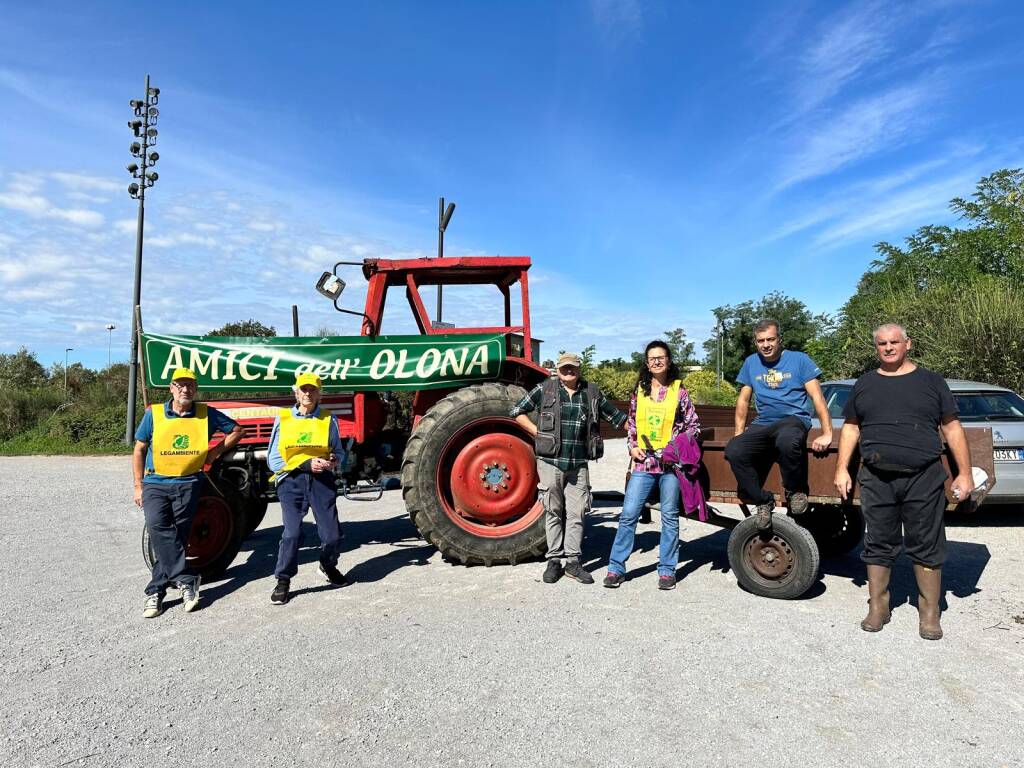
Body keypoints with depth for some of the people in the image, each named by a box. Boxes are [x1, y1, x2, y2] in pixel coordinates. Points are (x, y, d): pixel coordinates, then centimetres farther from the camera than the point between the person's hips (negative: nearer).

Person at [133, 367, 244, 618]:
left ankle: (156, 592, 7)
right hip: (155, 484, 0)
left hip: (188, 484, 0)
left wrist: (216, 451, 3)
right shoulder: (154, 414, 2)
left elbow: (237, 430, 13)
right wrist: (138, 486, 5)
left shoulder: (206, 414, 2)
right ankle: (186, 580, -18)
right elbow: (139, 450, 8)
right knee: (159, 529, -21)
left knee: (176, 536, -2)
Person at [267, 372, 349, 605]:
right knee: (291, 532, -12)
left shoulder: (328, 419, 7)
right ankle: (283, 581, 10)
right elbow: (273, 459, 0)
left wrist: (333, 461, -8)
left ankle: (329, 566, 33)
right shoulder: (283, 419, 3)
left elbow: (339, 451, 16)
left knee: (332, 535, 1)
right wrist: (306, 463, -11)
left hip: (322, 480, 1)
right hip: (292, 480, -1)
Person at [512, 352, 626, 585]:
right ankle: (554, 560, 16)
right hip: (550, 461, -2)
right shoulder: (545, 389, 1)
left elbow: (616, 416, 15)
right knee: (553, 512, 7)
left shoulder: (591, 392, 8)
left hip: (579, 464, 2)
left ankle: (573, 561, 14)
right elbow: (517, 412, 5)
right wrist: (537, 432, -4)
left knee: (576, 513, 4)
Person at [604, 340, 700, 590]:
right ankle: (616, 567, 8)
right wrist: (632, 447, 2)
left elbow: (693, 425, 4)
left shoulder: (679, 391, 2)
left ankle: (667, 570, 19)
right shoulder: (640, 391, 9)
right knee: (628, 514, -1)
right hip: (643, 462, 2)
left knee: (670, 516, 7)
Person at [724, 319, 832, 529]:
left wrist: (827, 434, -11)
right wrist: (739, 434, 8)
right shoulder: (751, 363, 13)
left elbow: (817, 396, -2)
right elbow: (743, 400, 17)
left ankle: (796, 490, -12)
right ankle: (763, 501, -5)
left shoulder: (799, 359, 3)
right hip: (762, 424, 4)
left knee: (787, 441, -41)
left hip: (794, 419, -4)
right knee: (733, 451, -26)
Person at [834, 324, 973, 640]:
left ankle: (929, 613, 18)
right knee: (878, 545, 8)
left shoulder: (931, 381, 7)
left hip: (924, 479, -1)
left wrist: (964, 472, 1)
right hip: (876, 480, 2)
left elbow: (951, 427, 6)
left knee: (926, 547, 5)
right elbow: (851, 428, 13)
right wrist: (842, 468, 6)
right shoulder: (864, 384, 12)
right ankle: (877, 607, 19)